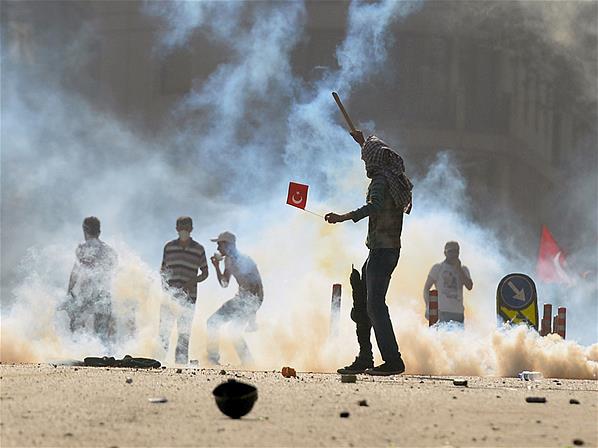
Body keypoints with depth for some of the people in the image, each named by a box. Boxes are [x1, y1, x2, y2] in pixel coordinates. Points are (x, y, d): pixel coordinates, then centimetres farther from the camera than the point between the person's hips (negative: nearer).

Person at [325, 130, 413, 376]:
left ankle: (393, 360, -20)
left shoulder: (381, 180, -13)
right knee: (361, 303, 14)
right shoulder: (396, 177, 15)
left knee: (375, 305, -14)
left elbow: (374, 206, -32)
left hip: (382, 250, -10)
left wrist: (344, 217, -36)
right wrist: (363, 142, 49)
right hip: (390, 248, 10)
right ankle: (364, 359, 17)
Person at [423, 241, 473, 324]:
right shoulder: (437, 268, 7)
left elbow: (469, 287, -1)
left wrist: (459, 269, -4)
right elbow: (426, 288, 5)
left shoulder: (463, 269, 15)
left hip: (458, 312, 3)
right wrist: (428, 307, -9)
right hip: (442, 312, -3)